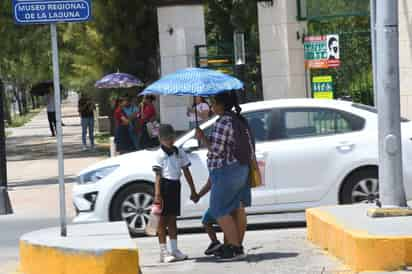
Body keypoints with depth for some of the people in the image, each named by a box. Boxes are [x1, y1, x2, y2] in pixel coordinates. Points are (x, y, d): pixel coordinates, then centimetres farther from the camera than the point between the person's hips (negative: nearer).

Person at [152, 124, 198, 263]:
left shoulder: (179, 152, 8)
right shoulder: (160, 154, -8)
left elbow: (186, 172, 12)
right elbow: (158, 175, -14)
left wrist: (193, 190, 10)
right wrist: (157, 194, -21)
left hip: (175, 185, 6)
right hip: (164, 185, -6)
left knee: (172, 219, 13)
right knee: (163, 220, 0)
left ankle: (174, 250, 19)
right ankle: (163, 252, 2)